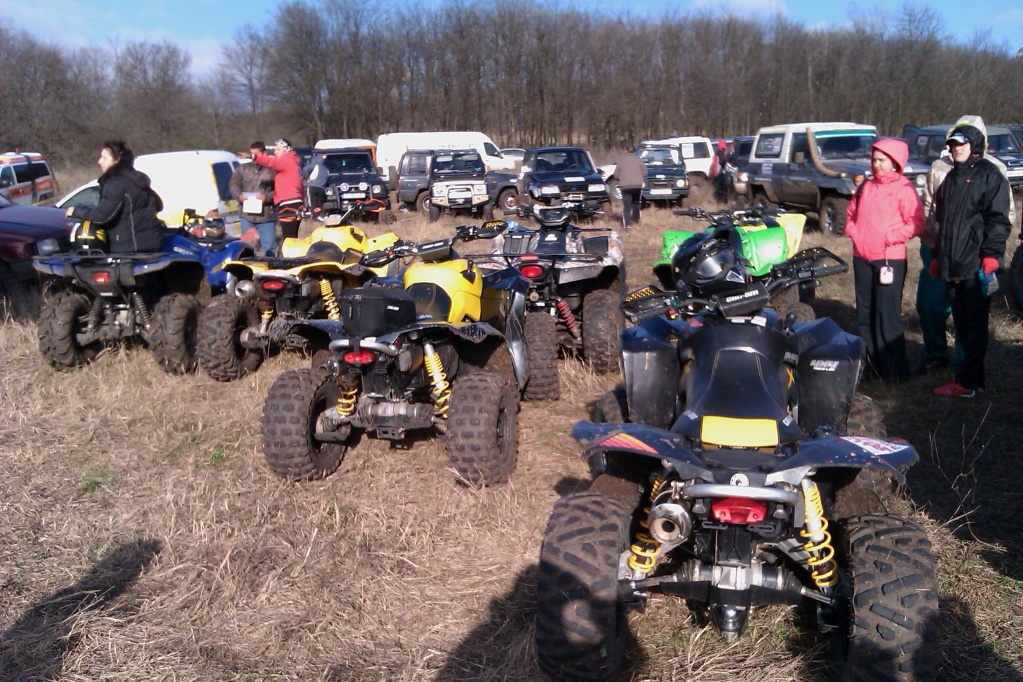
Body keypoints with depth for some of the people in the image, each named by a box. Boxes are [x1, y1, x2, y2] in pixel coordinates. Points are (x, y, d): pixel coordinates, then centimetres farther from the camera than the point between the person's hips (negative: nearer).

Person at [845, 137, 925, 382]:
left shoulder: (904, 188, -5)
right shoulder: (866, 186, 13)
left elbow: (915, 223, -10)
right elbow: (851, 212, 23)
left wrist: (890, 237, -17)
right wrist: (853, 231, 5)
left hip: (890, 259, -6)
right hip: (861, 257, 7)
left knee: (888, 315, -6)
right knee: (865, 313, 12)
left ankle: (894, 369, 1)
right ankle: (870, 362, 23)